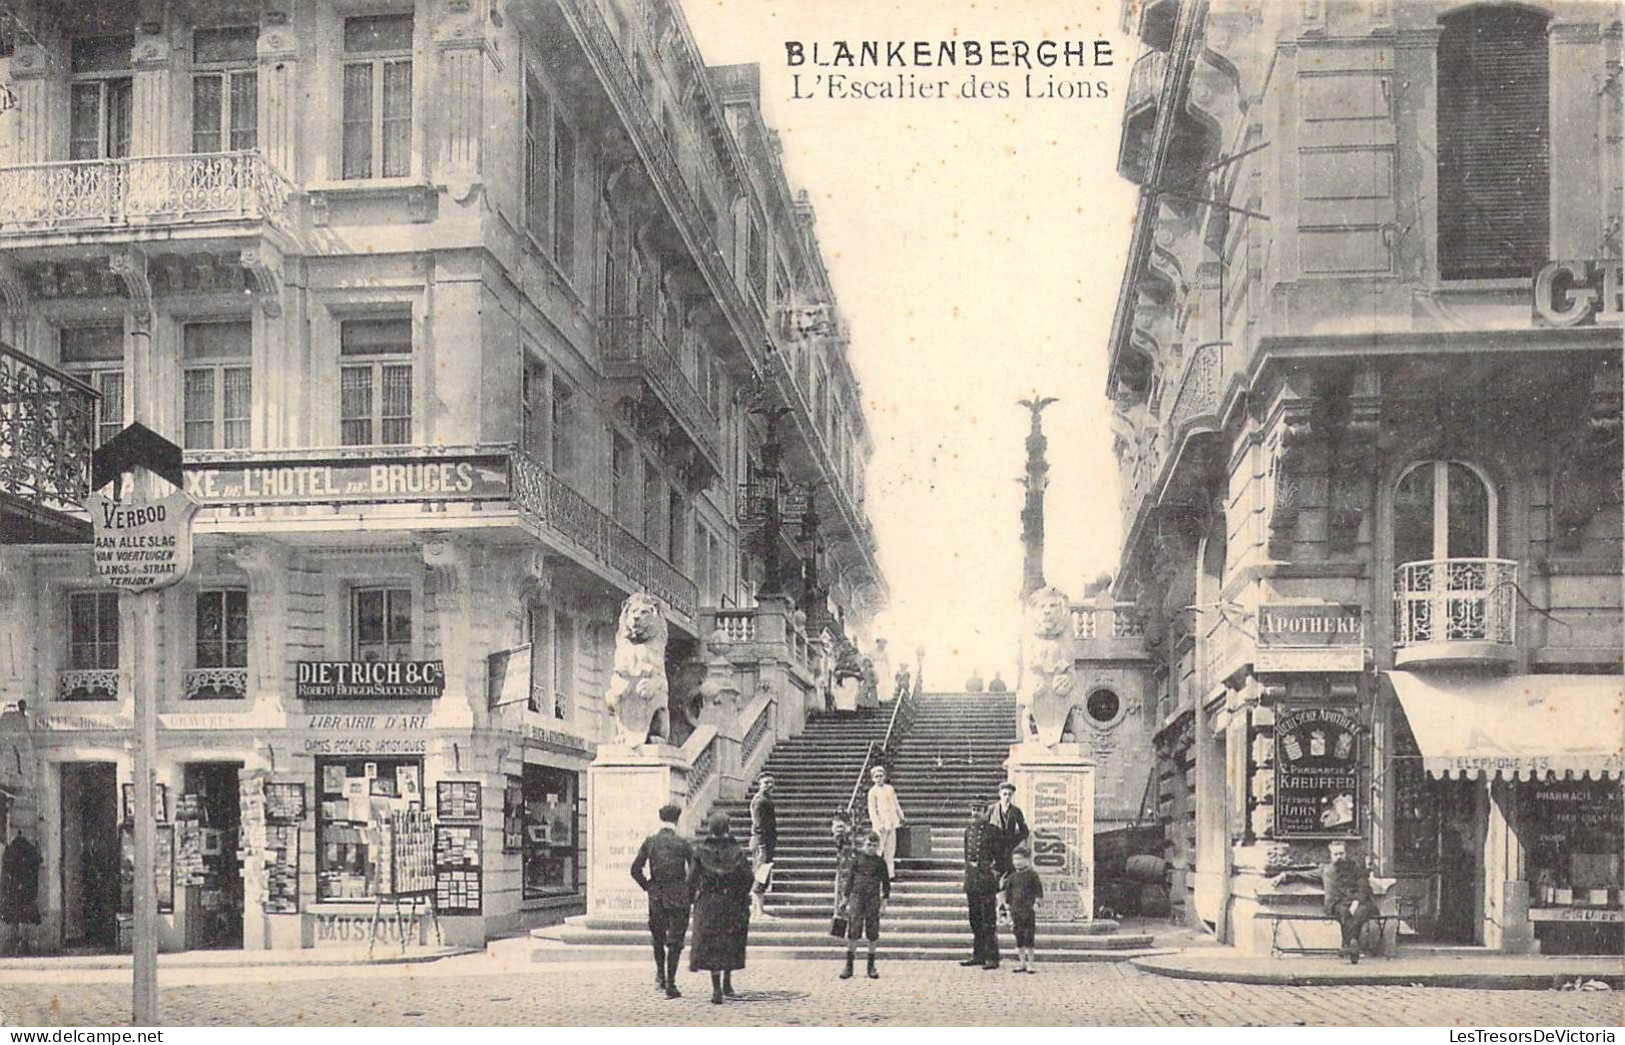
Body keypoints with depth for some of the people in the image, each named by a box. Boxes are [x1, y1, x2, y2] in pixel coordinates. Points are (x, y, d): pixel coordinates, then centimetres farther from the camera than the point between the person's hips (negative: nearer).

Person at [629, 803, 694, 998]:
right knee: (675, 941, 2)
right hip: (678, 897, -2)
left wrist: (647, 887, 9)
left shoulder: (649, 842, 1)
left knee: (657, 937, 22)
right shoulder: (683, 843, -4)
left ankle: (660, 975, 21)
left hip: (656, 896, 2)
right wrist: (689, 890, 6)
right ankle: (670, 984, -3)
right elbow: (695, 870, -8)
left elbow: (635, 870, -2)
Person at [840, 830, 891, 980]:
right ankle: (849, 965, 0)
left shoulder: (880, 862, 7)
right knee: (853, 931, -5)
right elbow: (850, 880, 10)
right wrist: (847, 899, 8)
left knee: (873, 934, 2)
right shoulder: (857, 860, 6)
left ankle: (871, 966, 12)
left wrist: (885, 899, 2)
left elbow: (886, 883, 11)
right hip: (857, 896, 0)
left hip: (873, 898, 0)